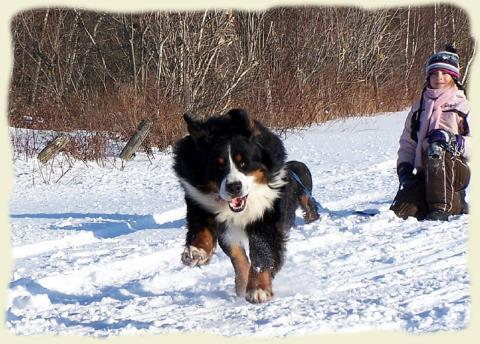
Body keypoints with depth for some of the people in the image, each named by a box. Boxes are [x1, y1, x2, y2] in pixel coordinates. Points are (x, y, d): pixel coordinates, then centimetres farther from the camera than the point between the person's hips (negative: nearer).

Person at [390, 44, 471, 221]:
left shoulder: (465, 106, 7)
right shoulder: (419, 109, 21)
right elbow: (407, 143, 20)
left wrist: (454, 142, -23)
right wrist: (404, 168, 3)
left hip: (458, 172, -4)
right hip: (425, 174, 4)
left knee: (437, 147, -36)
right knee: (399, 213, -22)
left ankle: (441, 208, -30)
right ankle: (456, 204, 1)